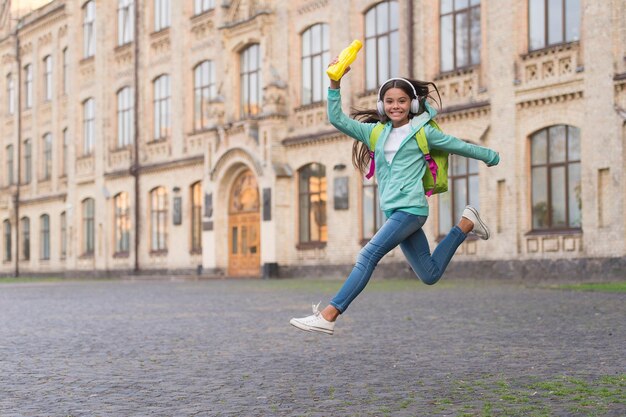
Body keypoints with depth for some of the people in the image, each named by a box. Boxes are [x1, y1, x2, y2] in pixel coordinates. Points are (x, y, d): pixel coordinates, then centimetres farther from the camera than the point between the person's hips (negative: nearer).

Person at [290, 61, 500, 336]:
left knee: (368, 256, -19)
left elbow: (458, 146, 15)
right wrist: (335, 83, -5)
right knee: (430, 275, 11)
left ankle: (328, 316, -21)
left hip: (410, 209, -6)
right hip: (393, 212, 6)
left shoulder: (422, 132, 3)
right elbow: (337, 119, 7)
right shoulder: (375, 132, 14)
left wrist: (491, 156, 27)